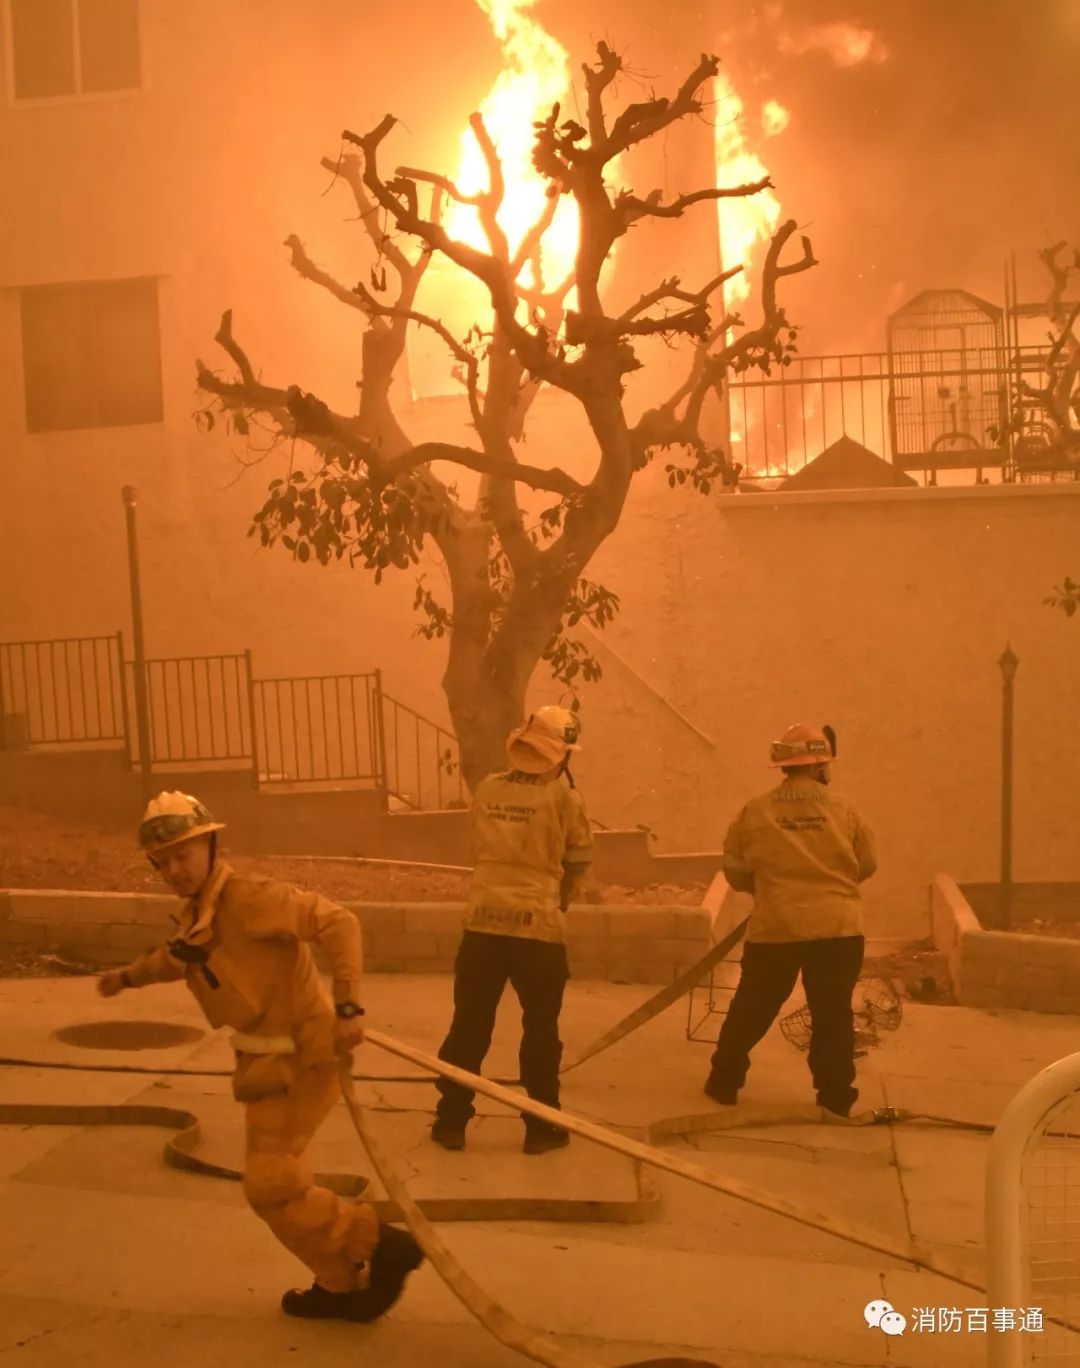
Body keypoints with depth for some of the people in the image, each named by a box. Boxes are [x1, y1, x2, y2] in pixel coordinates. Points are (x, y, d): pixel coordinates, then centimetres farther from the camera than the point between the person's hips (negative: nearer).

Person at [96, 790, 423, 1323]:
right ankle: (341, 1284, 33)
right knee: (276, 1181, 18)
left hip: (300, 1056, -9)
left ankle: (382, 1245, 7)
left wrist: (347, 1007, -33)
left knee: (270, 1184, -6)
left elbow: (338, 924, -30)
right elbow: (181, 956, 31)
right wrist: (129, 975, 30)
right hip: (267, 1060, 10)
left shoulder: (248, 898, -22)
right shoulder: (195, 913, 6)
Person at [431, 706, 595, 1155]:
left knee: (469, 1024, 13)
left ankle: (451, 1121, 19)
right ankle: (542, 1126, 19)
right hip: (538, 925, -3)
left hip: (483, 921, 3)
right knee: (540, 1029, 11)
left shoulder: (487, 789, 5)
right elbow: (578, 863, 3)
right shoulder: (564, 797, -5)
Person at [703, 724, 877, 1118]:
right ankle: (836, 1097, 14)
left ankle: (724, 1081, 23)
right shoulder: (843, 809, -1)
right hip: (837, 927, 0)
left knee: (752, 1008, 13)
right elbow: (866, 865, 9)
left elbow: (735, 871, 4)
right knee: (832, 1014, 10)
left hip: (774, 927, 0)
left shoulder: (755, 811, -2)